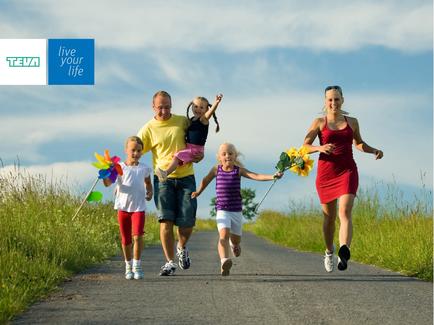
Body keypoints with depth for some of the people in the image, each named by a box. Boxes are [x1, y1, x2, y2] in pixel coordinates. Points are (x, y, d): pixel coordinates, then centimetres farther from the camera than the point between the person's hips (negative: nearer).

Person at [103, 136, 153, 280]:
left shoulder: (144, 168, 5)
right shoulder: (119, 167, -1)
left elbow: (148, 183, 23)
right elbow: (107, 183, -9)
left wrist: (149, 192, 3)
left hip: (138, 207, 0)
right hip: (123, 207, 0)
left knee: (138, 236, -16)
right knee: (126, 240, 9)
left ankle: (137, 266, -6)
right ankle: (128, 266, 25)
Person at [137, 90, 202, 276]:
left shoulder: (183, 121, 6)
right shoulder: (148, 129, 0)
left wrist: (199, 155, 0)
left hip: (185, 177, 1)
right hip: (163, 179, -1)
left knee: (187, 221, -2)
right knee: (166, 220, -10)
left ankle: (181, 248, 30)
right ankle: (169, 262, -5)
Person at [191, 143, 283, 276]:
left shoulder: (239, 170, -1)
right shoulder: (216, 170, 2)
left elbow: (256, 176, -13)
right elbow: (205, 180, 22)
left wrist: (273, 176, -25)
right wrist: (198, 192, 31)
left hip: (237, 211, 1)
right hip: (222, 210, -1)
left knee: (236, 240, 13)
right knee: (224, 234, -25)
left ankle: (233, 243, 52)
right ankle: (224, 261, -41)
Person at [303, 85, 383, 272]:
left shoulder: (352, 122, 11)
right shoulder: (319, 122, 4)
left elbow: (359, 143, 27)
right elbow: (305, 146, 0)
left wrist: (374, 151, 9)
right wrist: (320, 148, -20)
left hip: (348, 171, 0)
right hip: (326, 172, 0)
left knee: (345, 212, -20)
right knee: (329, 216, 10)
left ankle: (344, 252, -38)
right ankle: (329, 253, 34)